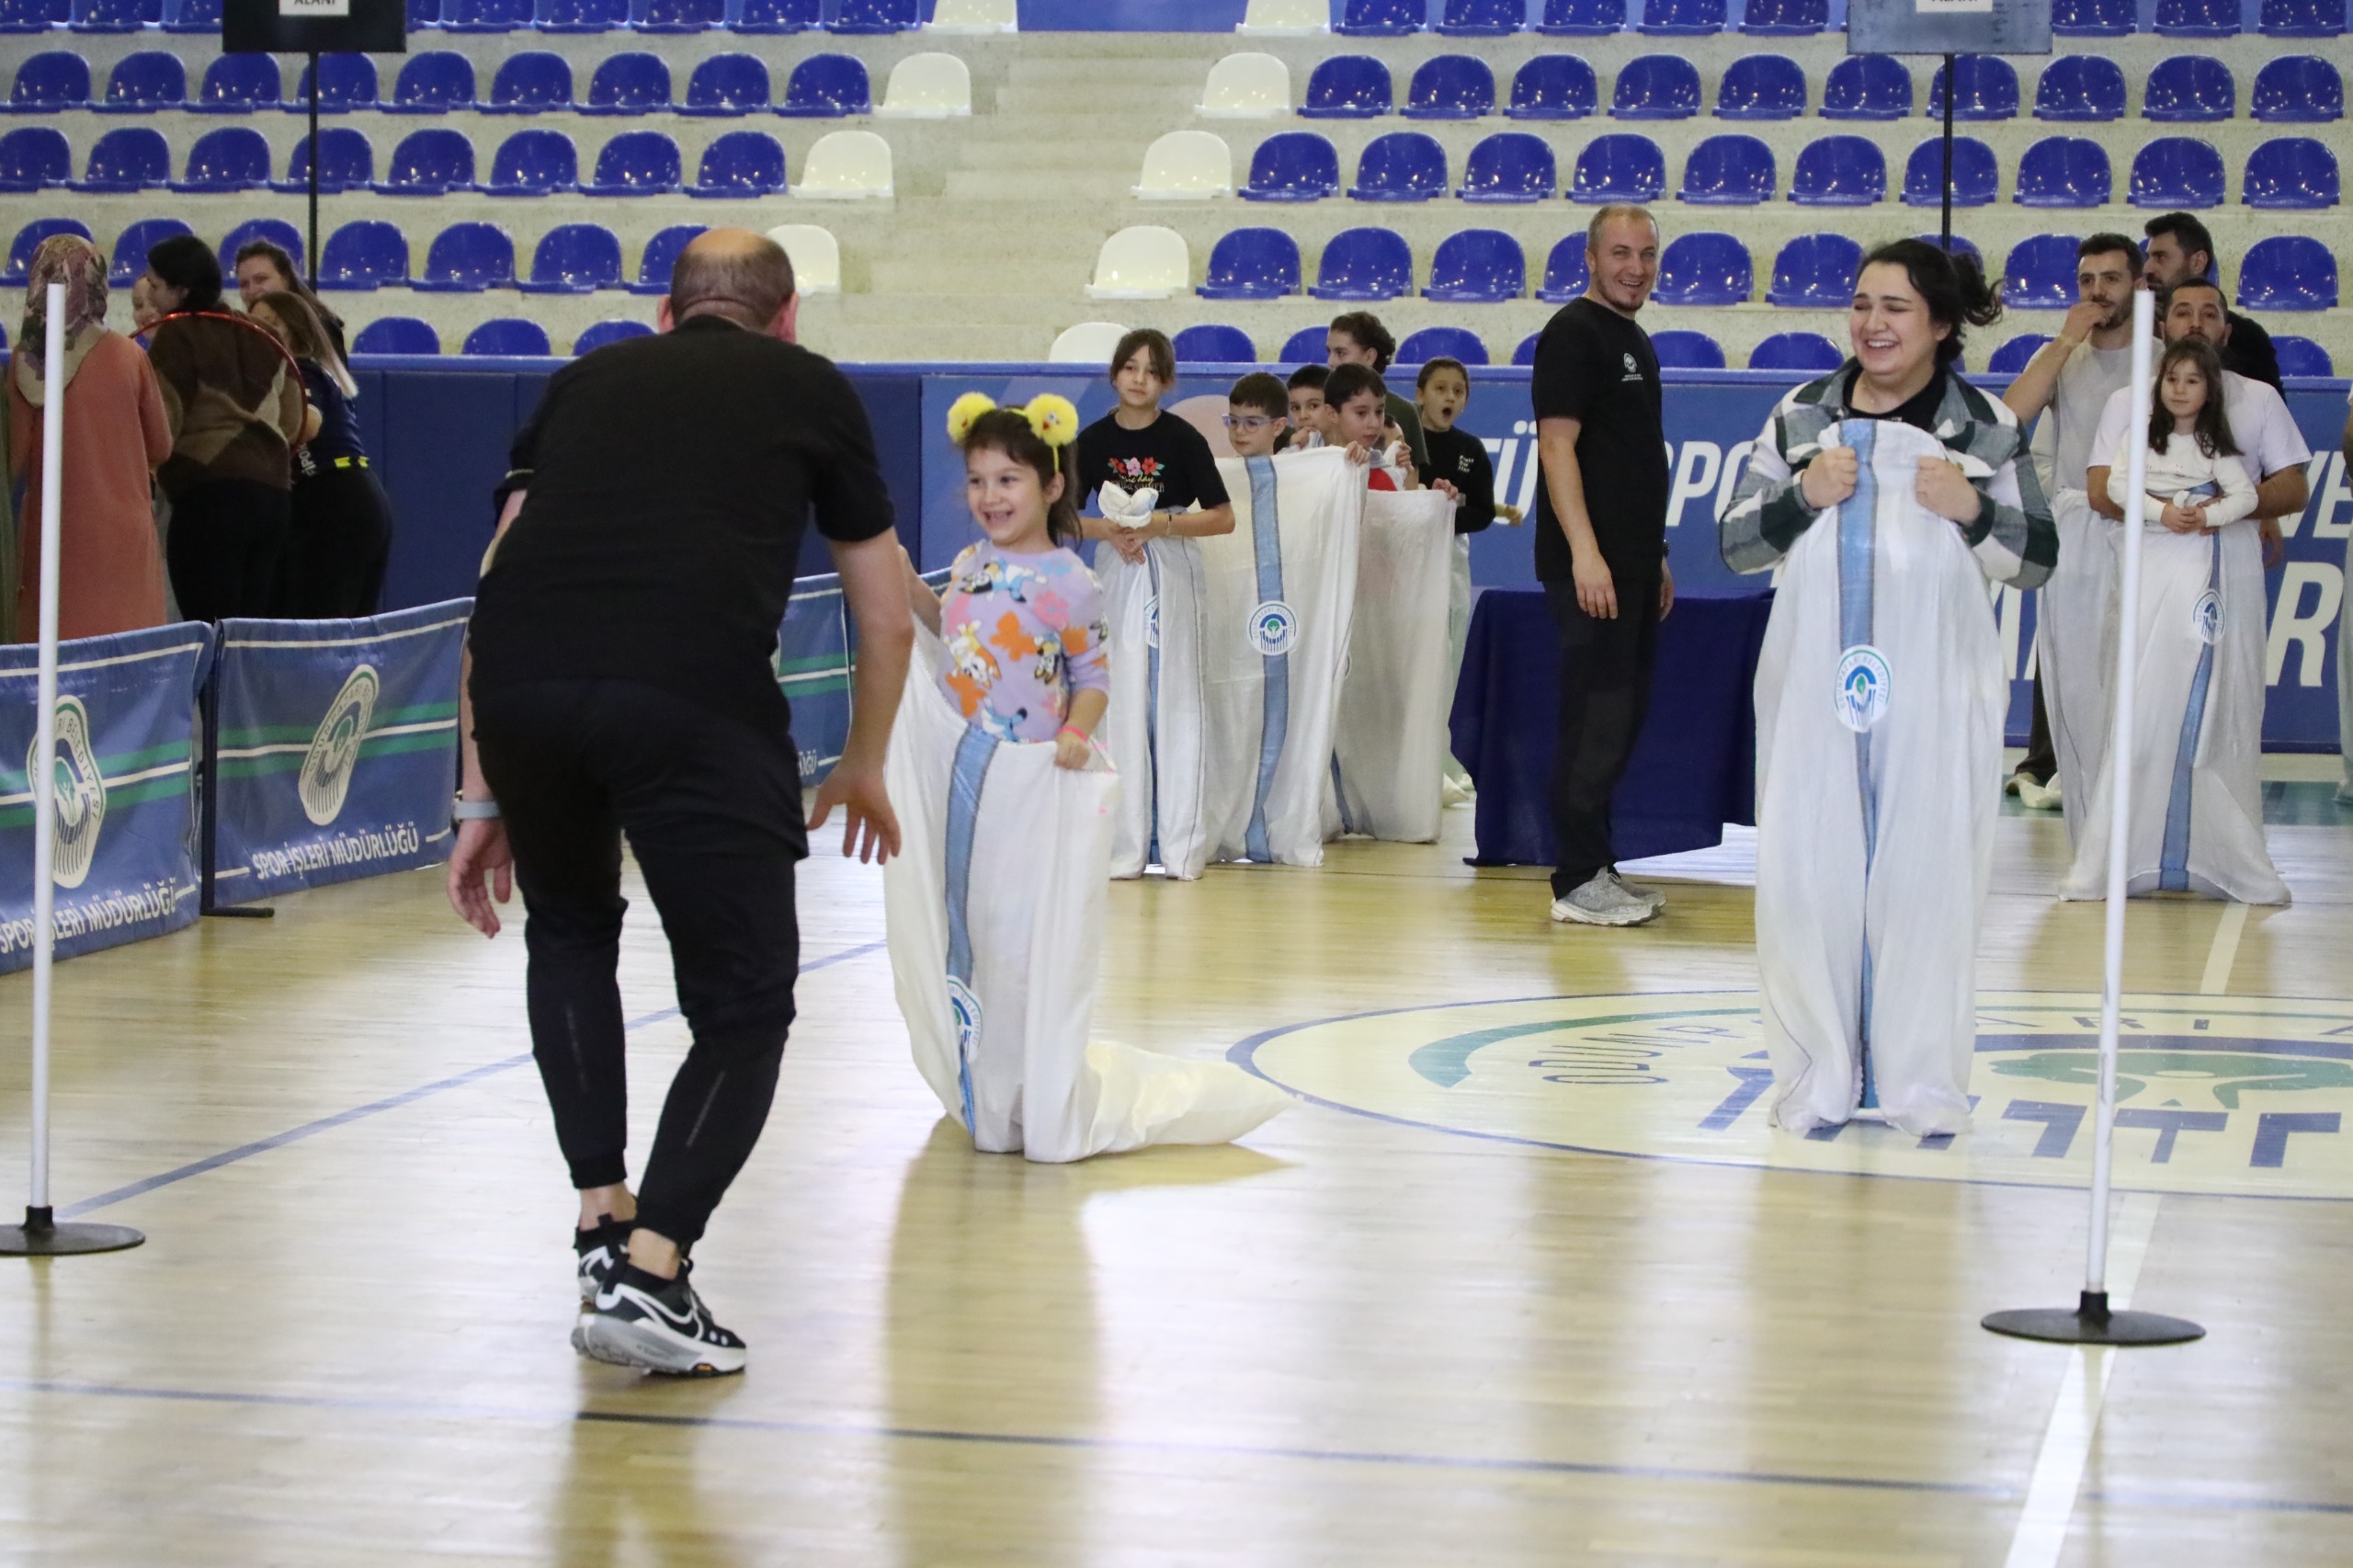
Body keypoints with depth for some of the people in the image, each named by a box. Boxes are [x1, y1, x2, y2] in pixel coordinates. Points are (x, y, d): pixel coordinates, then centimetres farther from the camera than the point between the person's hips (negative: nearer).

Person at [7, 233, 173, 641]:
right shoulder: (127, 356, -6)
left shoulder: (25, 360, -4)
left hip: (53, 531, 2)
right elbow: (161, 447, 5)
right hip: (121, 531, -2)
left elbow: (15, 455, -1)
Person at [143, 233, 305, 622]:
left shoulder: (176, 336, -4)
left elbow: (161, 424, -8)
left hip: (210, 491, -7)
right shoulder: (254, 336, 17)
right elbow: (292, 419, 20)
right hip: (275, 491, 7)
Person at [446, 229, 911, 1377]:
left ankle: (604, 1225, 27)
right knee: (743, 1006, 11)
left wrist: (483, 803, 30)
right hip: (695, 697, -3)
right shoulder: (811, 389, 25)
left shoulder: (588, 379, 31)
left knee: (569, 930, 31)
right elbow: (886, 618, 30)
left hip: (520, 683, 3)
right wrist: (864, 769, 46)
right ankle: (645, 1276, -3)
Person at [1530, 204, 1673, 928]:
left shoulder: (1635, 342, 19)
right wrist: (1584, 553, -23)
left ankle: (1597, 867, 19)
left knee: (1622, 717, 12)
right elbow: (1556, 444, -16)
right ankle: (1577, 881, -5)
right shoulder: (1574, 332, -9)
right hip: (1592, 566, -9)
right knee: (1596, 719, -9)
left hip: (1632, 566, 9)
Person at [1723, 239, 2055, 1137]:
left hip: (1934, 689, -2)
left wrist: (1975, 510, -13)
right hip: (1814, 684, 2)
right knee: (1807, 875, 1)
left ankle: (1920, 1084, 8)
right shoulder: (1801, 417, 10)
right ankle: (1816, 1080, 12)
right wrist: (1803, 497, -7)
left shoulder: (1986, 426, 4)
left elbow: (2036, 560, 5)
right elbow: (1736, 544, 10)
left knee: (1925, 876, -1)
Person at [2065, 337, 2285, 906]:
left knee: (2214, 703, -2)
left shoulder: (2217, 446, 13)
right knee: (2147, 701, -7)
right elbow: (2118, 485, -2)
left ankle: (2220, 848, 0)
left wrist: (2208, 514, -17)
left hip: (2216, 575, 1)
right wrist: (2162, 512, -17)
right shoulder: (2140, 437, 11)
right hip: (2158, 570, -1)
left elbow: (2245, 494, 1)